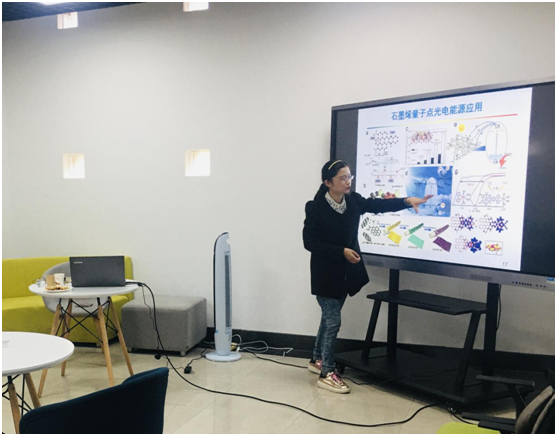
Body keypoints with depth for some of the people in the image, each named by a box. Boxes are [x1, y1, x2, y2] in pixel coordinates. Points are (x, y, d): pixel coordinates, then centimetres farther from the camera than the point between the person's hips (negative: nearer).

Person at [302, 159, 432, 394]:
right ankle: (327, 373, 10)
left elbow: (380, 205, -5)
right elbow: (310, 242, -16)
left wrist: (408, 201, -19)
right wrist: (341, 251, -21)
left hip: (346, 271, 6)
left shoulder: (354, 201, 0)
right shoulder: (316, 208, -17)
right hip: (326, 273, -6)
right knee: (333, 321, -3)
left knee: (329, 318, 18)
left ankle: (317, 360, 35)